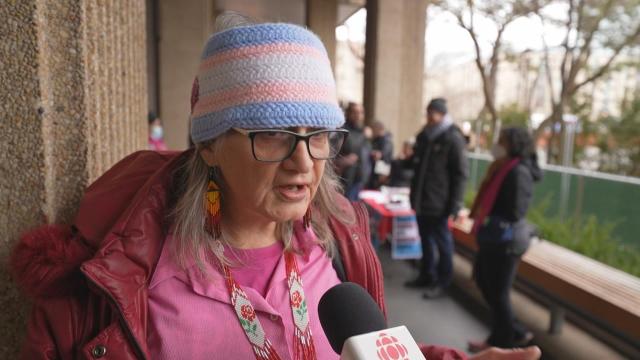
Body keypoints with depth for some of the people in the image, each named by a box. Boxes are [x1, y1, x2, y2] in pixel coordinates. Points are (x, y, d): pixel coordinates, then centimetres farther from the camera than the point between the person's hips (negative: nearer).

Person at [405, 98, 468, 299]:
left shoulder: (453, 139, -10)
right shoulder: (424, 136, 12)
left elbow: (460, 174, -13)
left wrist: (455, 205, -18)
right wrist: (409, 159, 6)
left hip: (439, 203, -7)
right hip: (421, 199, 7)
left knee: (442, 241, 6)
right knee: (426, 239, 17)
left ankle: (443, 281, 19)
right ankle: (426, 275, 31)